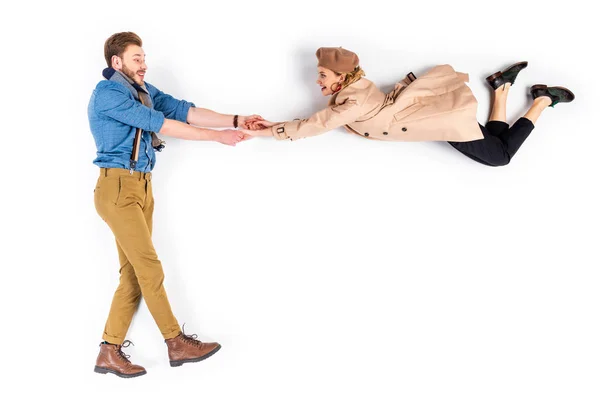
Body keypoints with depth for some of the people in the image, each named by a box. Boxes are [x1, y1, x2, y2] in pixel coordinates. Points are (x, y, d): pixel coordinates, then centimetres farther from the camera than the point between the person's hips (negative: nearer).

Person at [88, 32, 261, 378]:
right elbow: (161, 124, -15)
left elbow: (184, 111, 5)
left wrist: (235, 121, -4)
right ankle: (177, 343, 4)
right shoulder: (107, 94, -11)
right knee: (150, 267, -6)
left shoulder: (145, 91, 15)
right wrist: (218, 136, -14)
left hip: (143, 187, 8)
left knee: (134, 272, 6)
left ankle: (111, 352, 12)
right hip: (118, 187, -8)